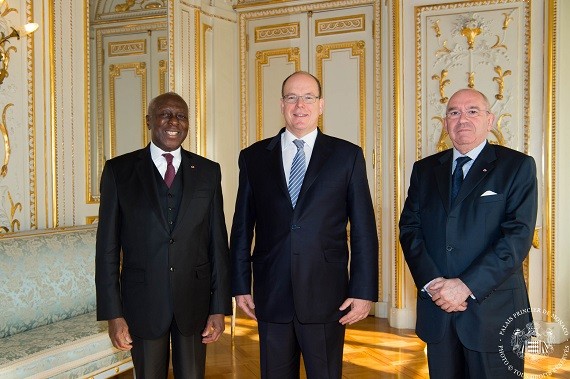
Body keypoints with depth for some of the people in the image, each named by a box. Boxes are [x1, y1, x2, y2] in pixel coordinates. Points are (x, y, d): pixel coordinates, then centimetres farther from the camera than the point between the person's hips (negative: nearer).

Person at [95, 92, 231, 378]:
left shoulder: (208, 172, 3)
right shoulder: (119, 170, -2)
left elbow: (218, 243, 2)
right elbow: (107, 247, -2)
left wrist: (220, 308, 0)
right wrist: (113, 314, -6)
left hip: (194, 300, 1)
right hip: (143, 300, -1)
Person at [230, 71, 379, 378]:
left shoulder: (348, 156, 1)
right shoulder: (253, 157, 6)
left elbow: (363, 229, 0)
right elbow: (242, 227, 8)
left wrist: (364, 291, -5)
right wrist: (240, 286, 6)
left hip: (326, 295, -1)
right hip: (270, 295, 2)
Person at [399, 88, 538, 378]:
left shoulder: (518, 166, -1)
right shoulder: (424, 169, 10)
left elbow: (518, 235, -11)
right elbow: (409, 228, 3)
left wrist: (467, 285, -18)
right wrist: (431, 283, -12)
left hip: (493, 310, -3)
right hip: (436, 310, 3)